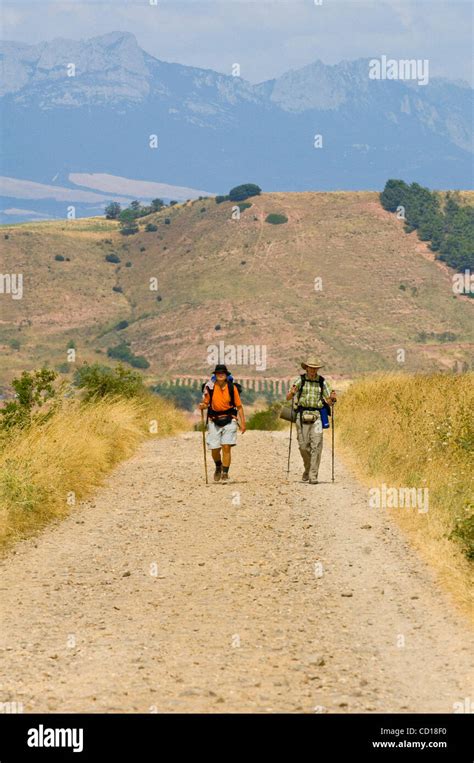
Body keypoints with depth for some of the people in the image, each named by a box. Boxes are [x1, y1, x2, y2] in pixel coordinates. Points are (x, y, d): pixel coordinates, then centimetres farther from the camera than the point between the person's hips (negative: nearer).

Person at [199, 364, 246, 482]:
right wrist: (203, 406, -18)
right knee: (214, 449, 3)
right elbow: (206, 403, 6)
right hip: (214, 421, 1)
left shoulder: (232, 387, -4)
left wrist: (243, 423, -3)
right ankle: (218, 467, 33)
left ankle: (225, 473, -5)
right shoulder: (210, 387, -4)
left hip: (229, 420, -1)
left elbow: (239, 406, 2)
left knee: (226, 447, -12)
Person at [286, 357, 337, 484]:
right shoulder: (300, 380, 3)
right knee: (303, 446, 2)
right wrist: (292, 392, -24)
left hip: (316, 416, 0)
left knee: (316, 446, -10)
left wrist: (332, 398, -14)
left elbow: (329, 402, 9)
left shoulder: (322, 382, 7)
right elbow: (288, 398, -1)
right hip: (302, 415, 0)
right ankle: (308, 468, 28)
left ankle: (313, 476, -9)